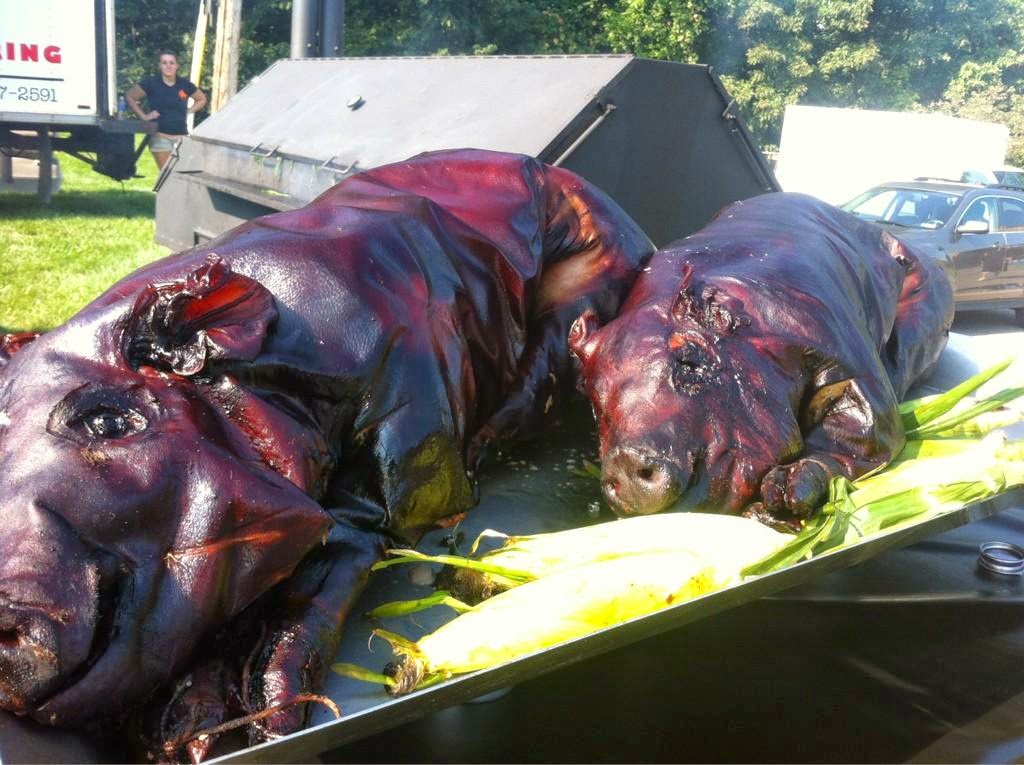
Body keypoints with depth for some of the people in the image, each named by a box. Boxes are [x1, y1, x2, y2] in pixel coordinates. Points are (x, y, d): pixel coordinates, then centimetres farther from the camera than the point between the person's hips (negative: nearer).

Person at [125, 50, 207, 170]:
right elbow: (129, 97, 3)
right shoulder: (151, 83, -2)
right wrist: (143, 116, -3)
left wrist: (189, 111, 8)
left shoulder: (185, 85, 6)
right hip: (160, 136, -3)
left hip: (181, 136, 3)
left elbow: (202, 99, 22)